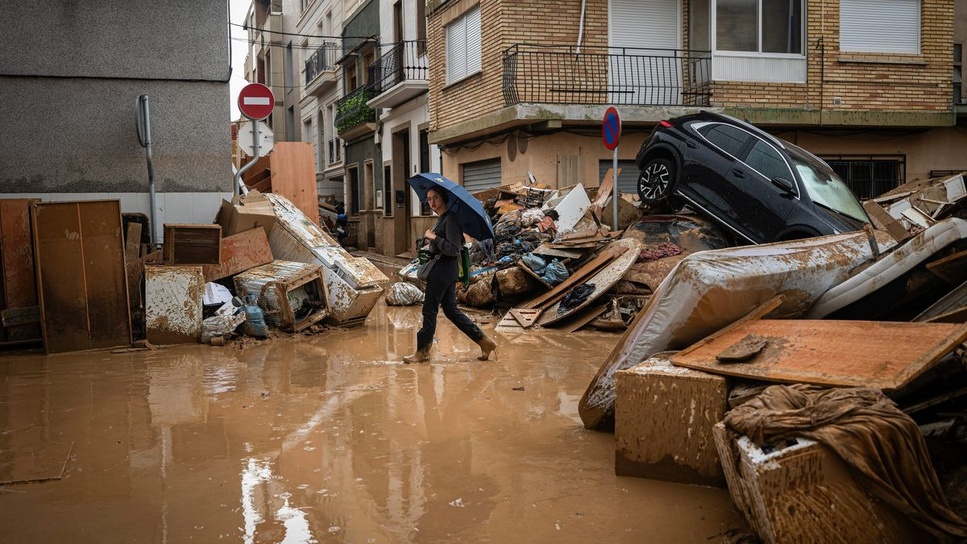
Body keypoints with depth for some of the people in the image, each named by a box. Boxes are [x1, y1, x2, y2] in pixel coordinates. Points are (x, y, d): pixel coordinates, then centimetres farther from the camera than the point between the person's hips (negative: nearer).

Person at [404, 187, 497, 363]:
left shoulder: (450, 220, -15)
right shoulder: (441, 219, 14)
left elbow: (453, 249, -21)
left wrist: (434, 237, -18)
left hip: (444, 269, -10)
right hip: (441, 268, 10)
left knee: (429, 310, -1)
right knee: (451, 310, 12)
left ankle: (422, 352, 10)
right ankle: (484, 341, 14)